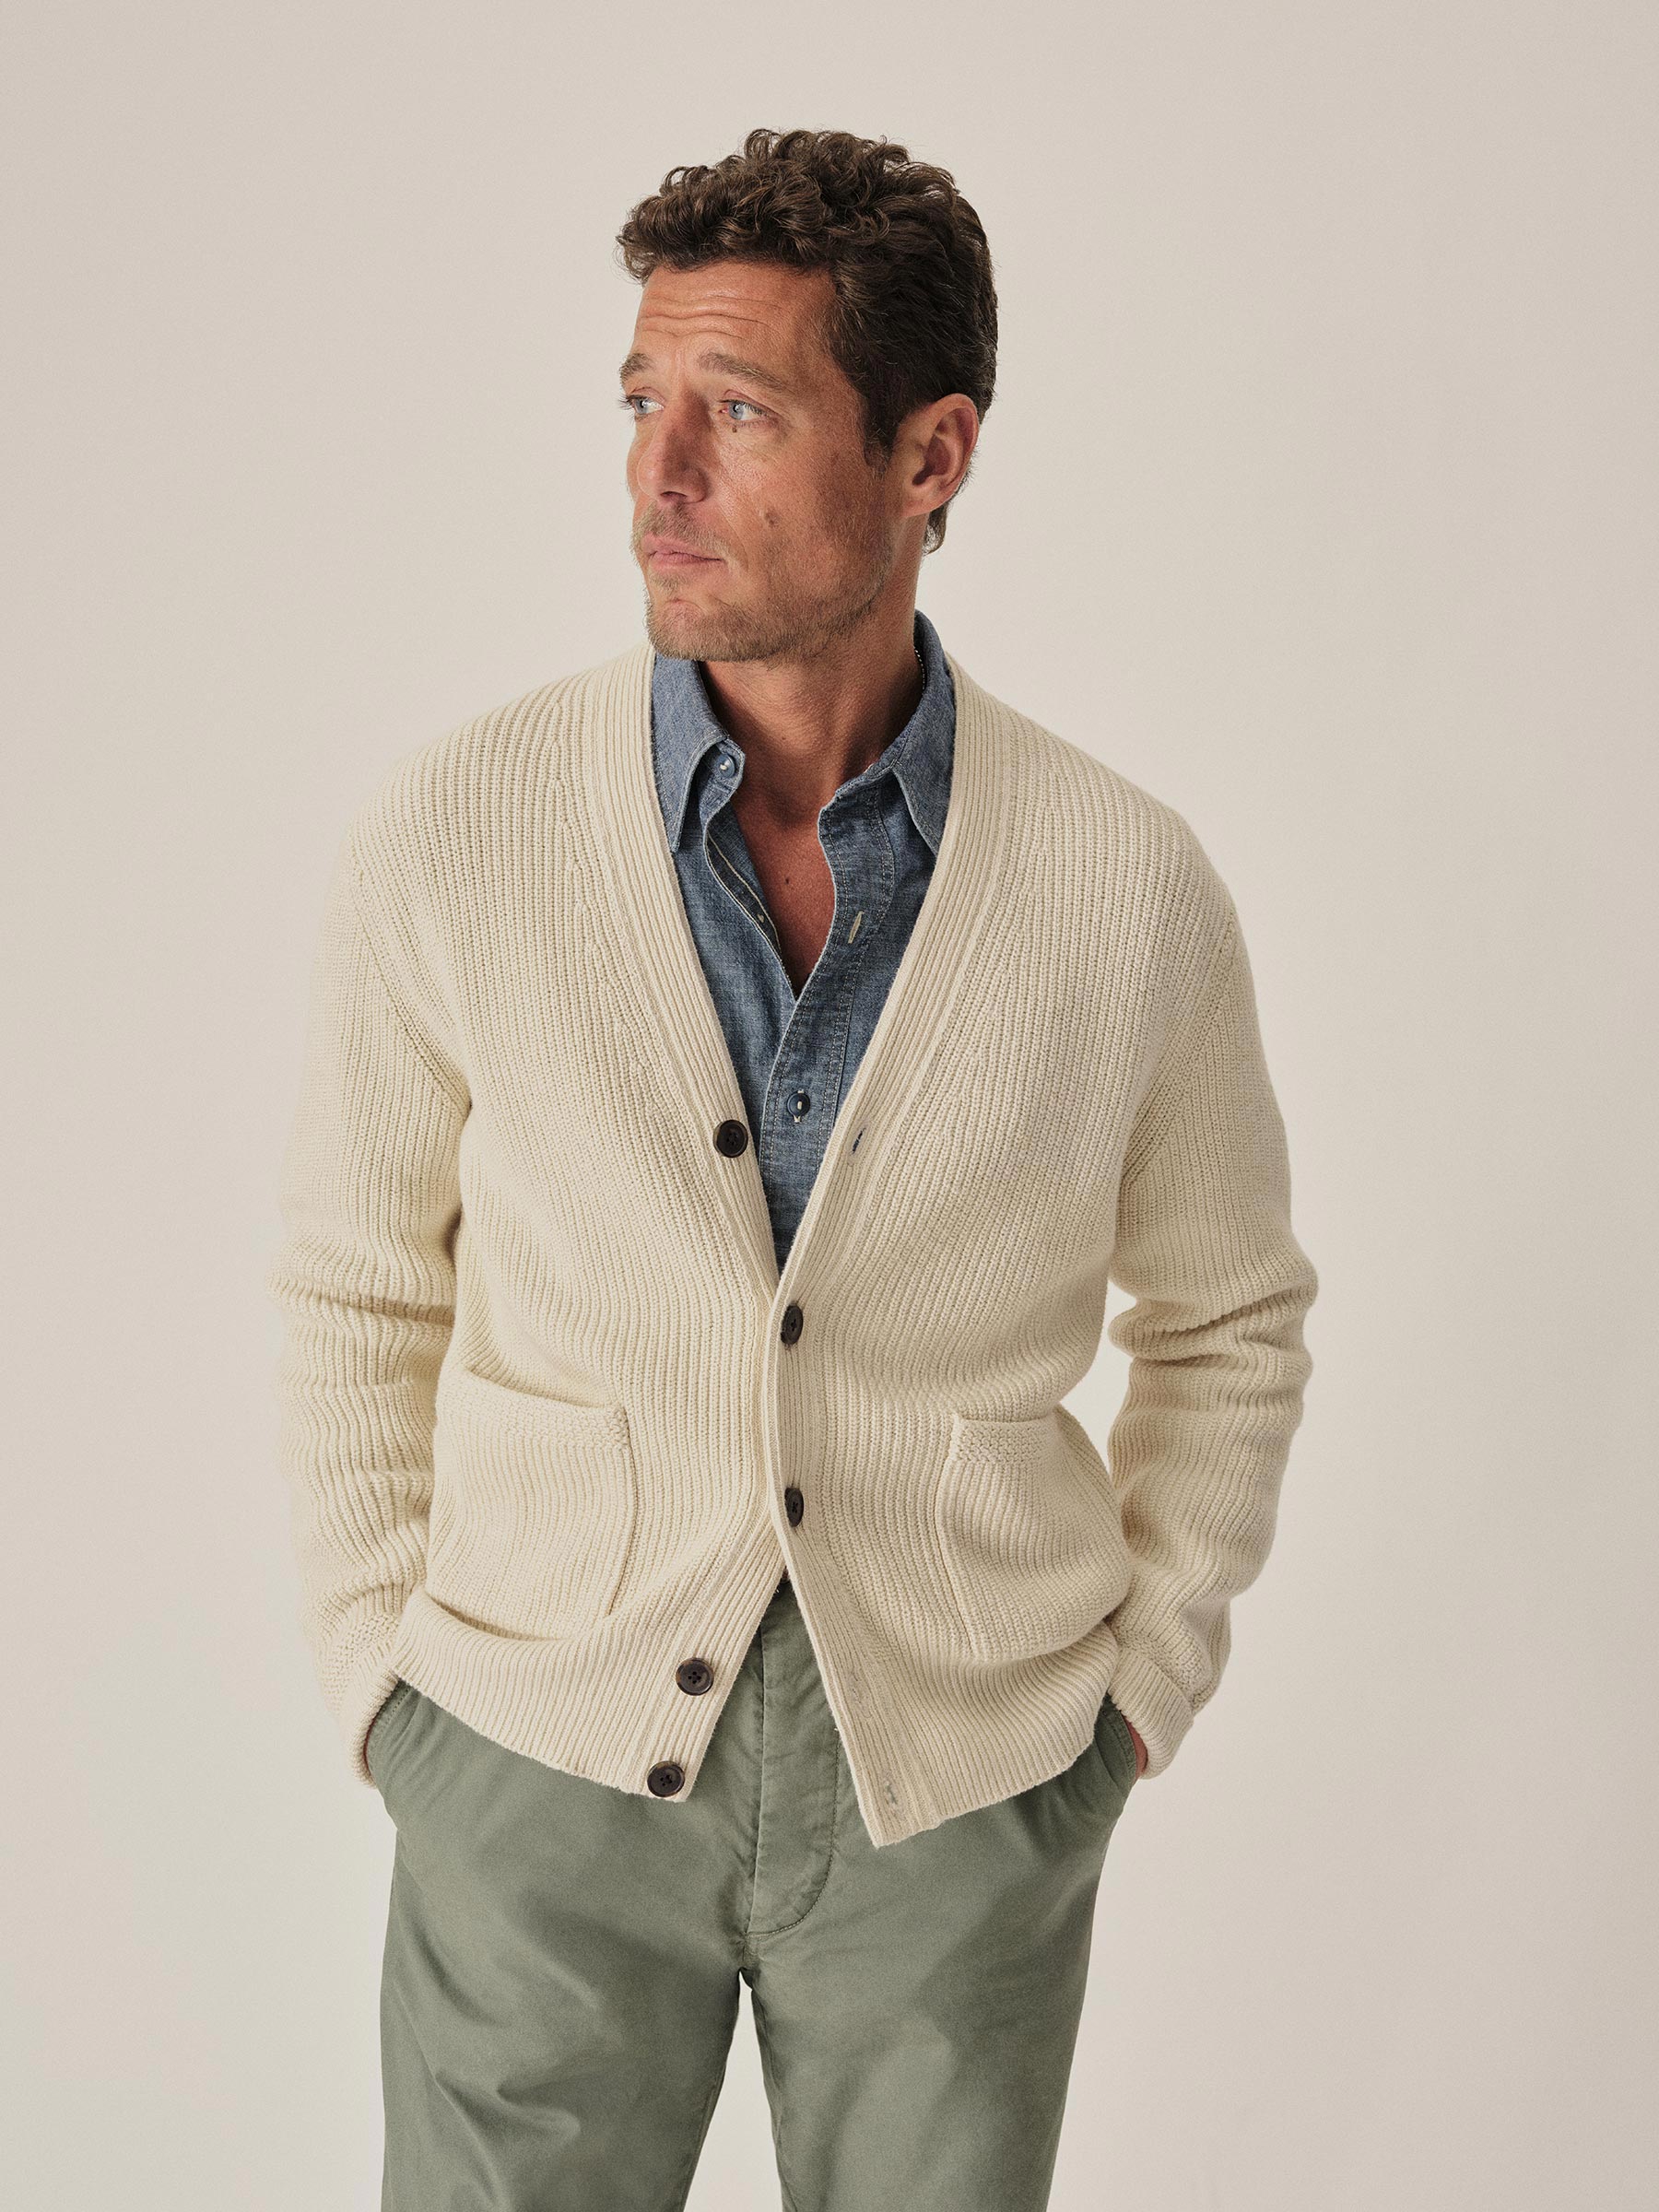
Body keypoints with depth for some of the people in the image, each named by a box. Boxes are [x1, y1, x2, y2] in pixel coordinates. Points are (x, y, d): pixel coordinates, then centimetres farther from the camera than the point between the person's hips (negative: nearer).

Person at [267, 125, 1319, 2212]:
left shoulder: (1130, 884, -9)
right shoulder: (454, 828, -10)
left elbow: (1229, 1316, 7)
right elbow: (358, 1288, 3)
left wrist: (1139, 1690, 3)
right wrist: (381, 1686, 1)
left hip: (962, 1779, 1)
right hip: (545, 1748, 0)